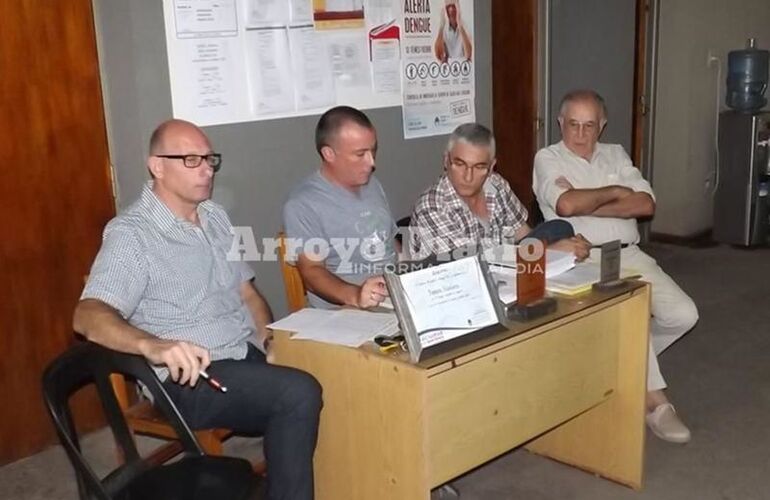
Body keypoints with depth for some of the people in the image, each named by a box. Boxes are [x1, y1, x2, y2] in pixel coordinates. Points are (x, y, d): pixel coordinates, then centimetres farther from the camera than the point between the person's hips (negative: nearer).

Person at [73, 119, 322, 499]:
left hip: (248, 355, 7)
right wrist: (153, 346, -43)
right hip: (189, 378, -7)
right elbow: (88, 316, -23)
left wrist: (272, 345, 0)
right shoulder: (131, 235, -11)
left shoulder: (214, 216, 13)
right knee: (299, 394, -28)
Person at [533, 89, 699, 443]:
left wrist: (586, 205, -9)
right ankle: (655, 400, -15)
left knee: (683, 314, -11)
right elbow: (566, 206, -18)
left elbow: (646, 204, 1)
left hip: (629, 254, 6)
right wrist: (614, 192, -3)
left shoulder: (615, 154, 16)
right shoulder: (548, 158, 2)